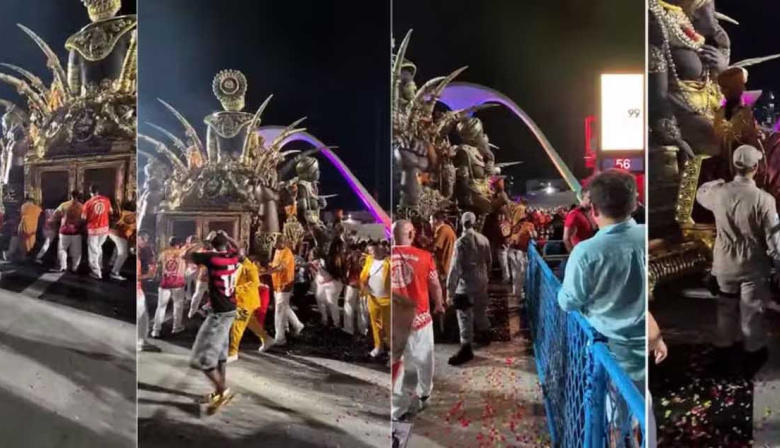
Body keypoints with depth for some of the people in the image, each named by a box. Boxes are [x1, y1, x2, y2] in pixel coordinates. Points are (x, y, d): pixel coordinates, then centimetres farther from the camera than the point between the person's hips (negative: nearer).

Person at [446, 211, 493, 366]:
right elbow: (489, 261, 11)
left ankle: (466, 348, 2)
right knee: (480, 309, 25)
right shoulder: (484, 239, -1)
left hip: (466, 283, -6)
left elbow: (455, 268, -22)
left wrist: (450, 291, -20)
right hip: (482, 281, 6)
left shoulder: (461, 242, -20)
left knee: (465, 316, 0)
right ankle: (485, 335, 43)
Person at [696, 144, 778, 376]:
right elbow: (773, 240, -17)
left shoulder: (718, 192, -14)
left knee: (726, 309, 21)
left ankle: (725, 352, 35)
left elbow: (700, 194, 13)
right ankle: (753, 355, 31)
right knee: (752, 313, 14)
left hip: (725, 264, 3)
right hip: (753, 267, -3)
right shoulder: (764, 200, -24)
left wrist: (718, 181, 27)